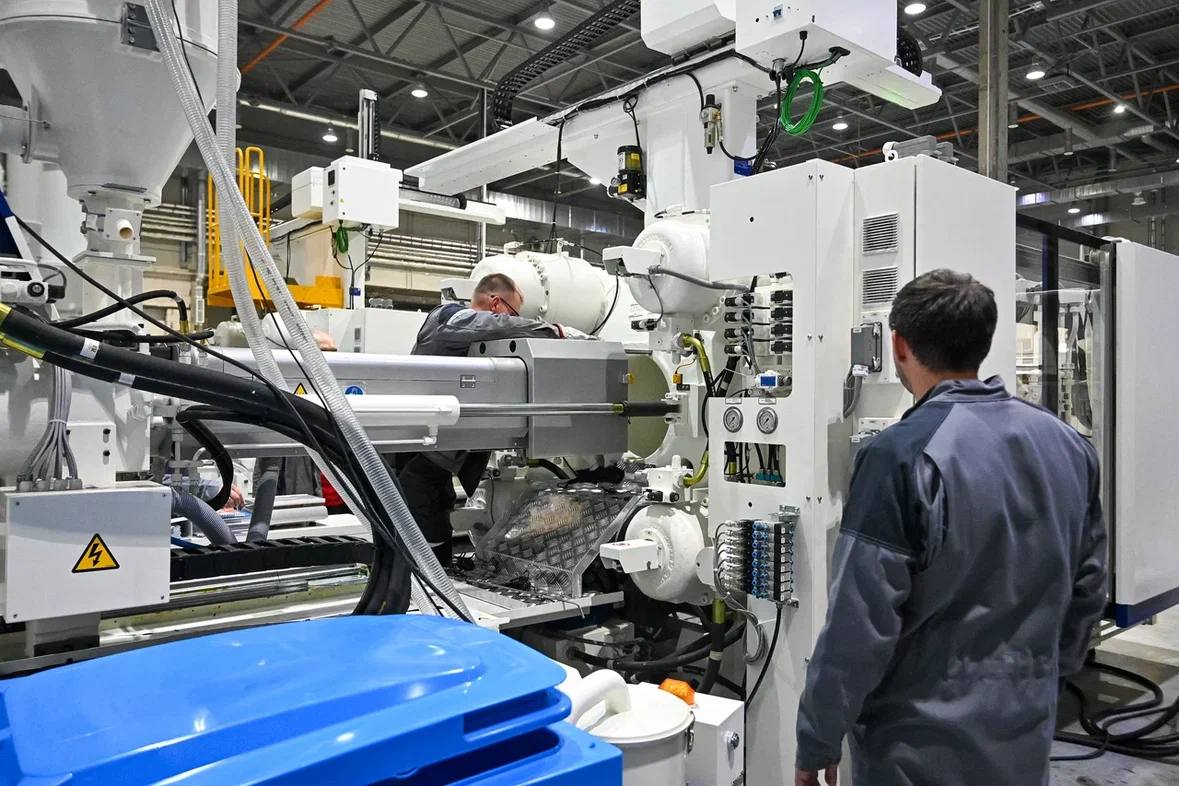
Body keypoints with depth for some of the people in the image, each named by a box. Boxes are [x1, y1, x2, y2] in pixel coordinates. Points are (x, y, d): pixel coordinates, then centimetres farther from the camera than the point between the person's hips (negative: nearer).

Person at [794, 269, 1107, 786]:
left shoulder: (904, 455, -23)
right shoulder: (1070, 447, 0)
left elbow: (860, 620, -22)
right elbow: (1088, 589, 9)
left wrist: (817, 741, -10)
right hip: (1025, 737, 6)